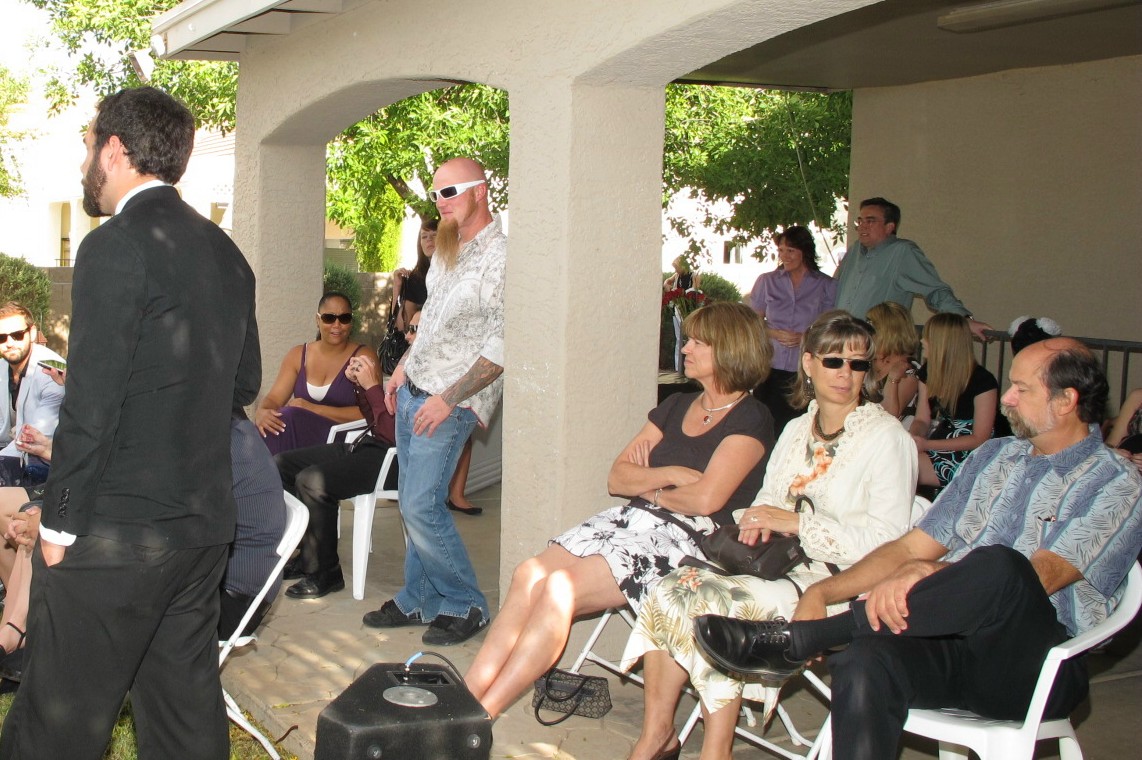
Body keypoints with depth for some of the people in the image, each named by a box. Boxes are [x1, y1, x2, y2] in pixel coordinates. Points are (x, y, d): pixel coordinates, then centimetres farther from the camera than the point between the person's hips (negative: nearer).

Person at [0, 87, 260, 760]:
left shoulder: (115, 247, -14)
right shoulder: (226, 253, 10)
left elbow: (91, 405, -18)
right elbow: (245, 382, 17)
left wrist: (59, 522, -10)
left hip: (116, 532, -8)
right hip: (204, 525, 8)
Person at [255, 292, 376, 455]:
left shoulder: (363, 356, 1)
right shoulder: (297, 355, 15)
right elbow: (274, 398, 6)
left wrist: (314, 409, -18)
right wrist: (261, 412, -19)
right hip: (300, 435, 3)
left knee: (289, 417, -27)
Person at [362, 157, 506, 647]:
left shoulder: (500, 257, -17)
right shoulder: (447, 249, 12)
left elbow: (501, 347, -20)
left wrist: (449, 399, -20)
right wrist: (404, 368, 18)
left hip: (449, 402, -8)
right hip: (413, 389, 8)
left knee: (421, 506, -10)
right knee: (412, 503, 10)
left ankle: (466, 606, 5)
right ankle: (419, 600, 22)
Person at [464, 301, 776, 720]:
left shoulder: (750, 420, -4)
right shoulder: (677, 406, 19)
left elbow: (705, 499, -16)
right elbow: (617, 478, 13)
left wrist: (650, 488, 2)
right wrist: (671, 475, -5)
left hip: (688, 539, -7)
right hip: (632, 520, 7)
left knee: (560, 588, -27)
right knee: (529, 575, -18)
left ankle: (477, 716, -24)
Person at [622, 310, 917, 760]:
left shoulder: (887, 437, -5)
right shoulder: (797, 430, 17)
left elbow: (887, 543, -13)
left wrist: (796, 523, -18)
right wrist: (758, 524, -4)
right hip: (786, 566, 7)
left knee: (718, 604, -29)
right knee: (672, 590, -17)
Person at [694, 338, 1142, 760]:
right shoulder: (992, 457, 22)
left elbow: (1039, 577, -15)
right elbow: (912, 547, 20)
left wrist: (930, 573, -31)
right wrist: (822, 592, 6)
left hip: (1038, 665, -5)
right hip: (952, 645, 5)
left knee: (1000, 567, -37)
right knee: (864, 663, -31)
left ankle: (800, 640, -31)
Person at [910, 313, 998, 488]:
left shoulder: (982, 381, -14)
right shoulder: (928, 372, 8)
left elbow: (980, 439, -13)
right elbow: (922, 420, 10)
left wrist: (927, 445, -20)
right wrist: (913, 438, -16)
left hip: (970, 456, -7)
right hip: (939, 446, 7)